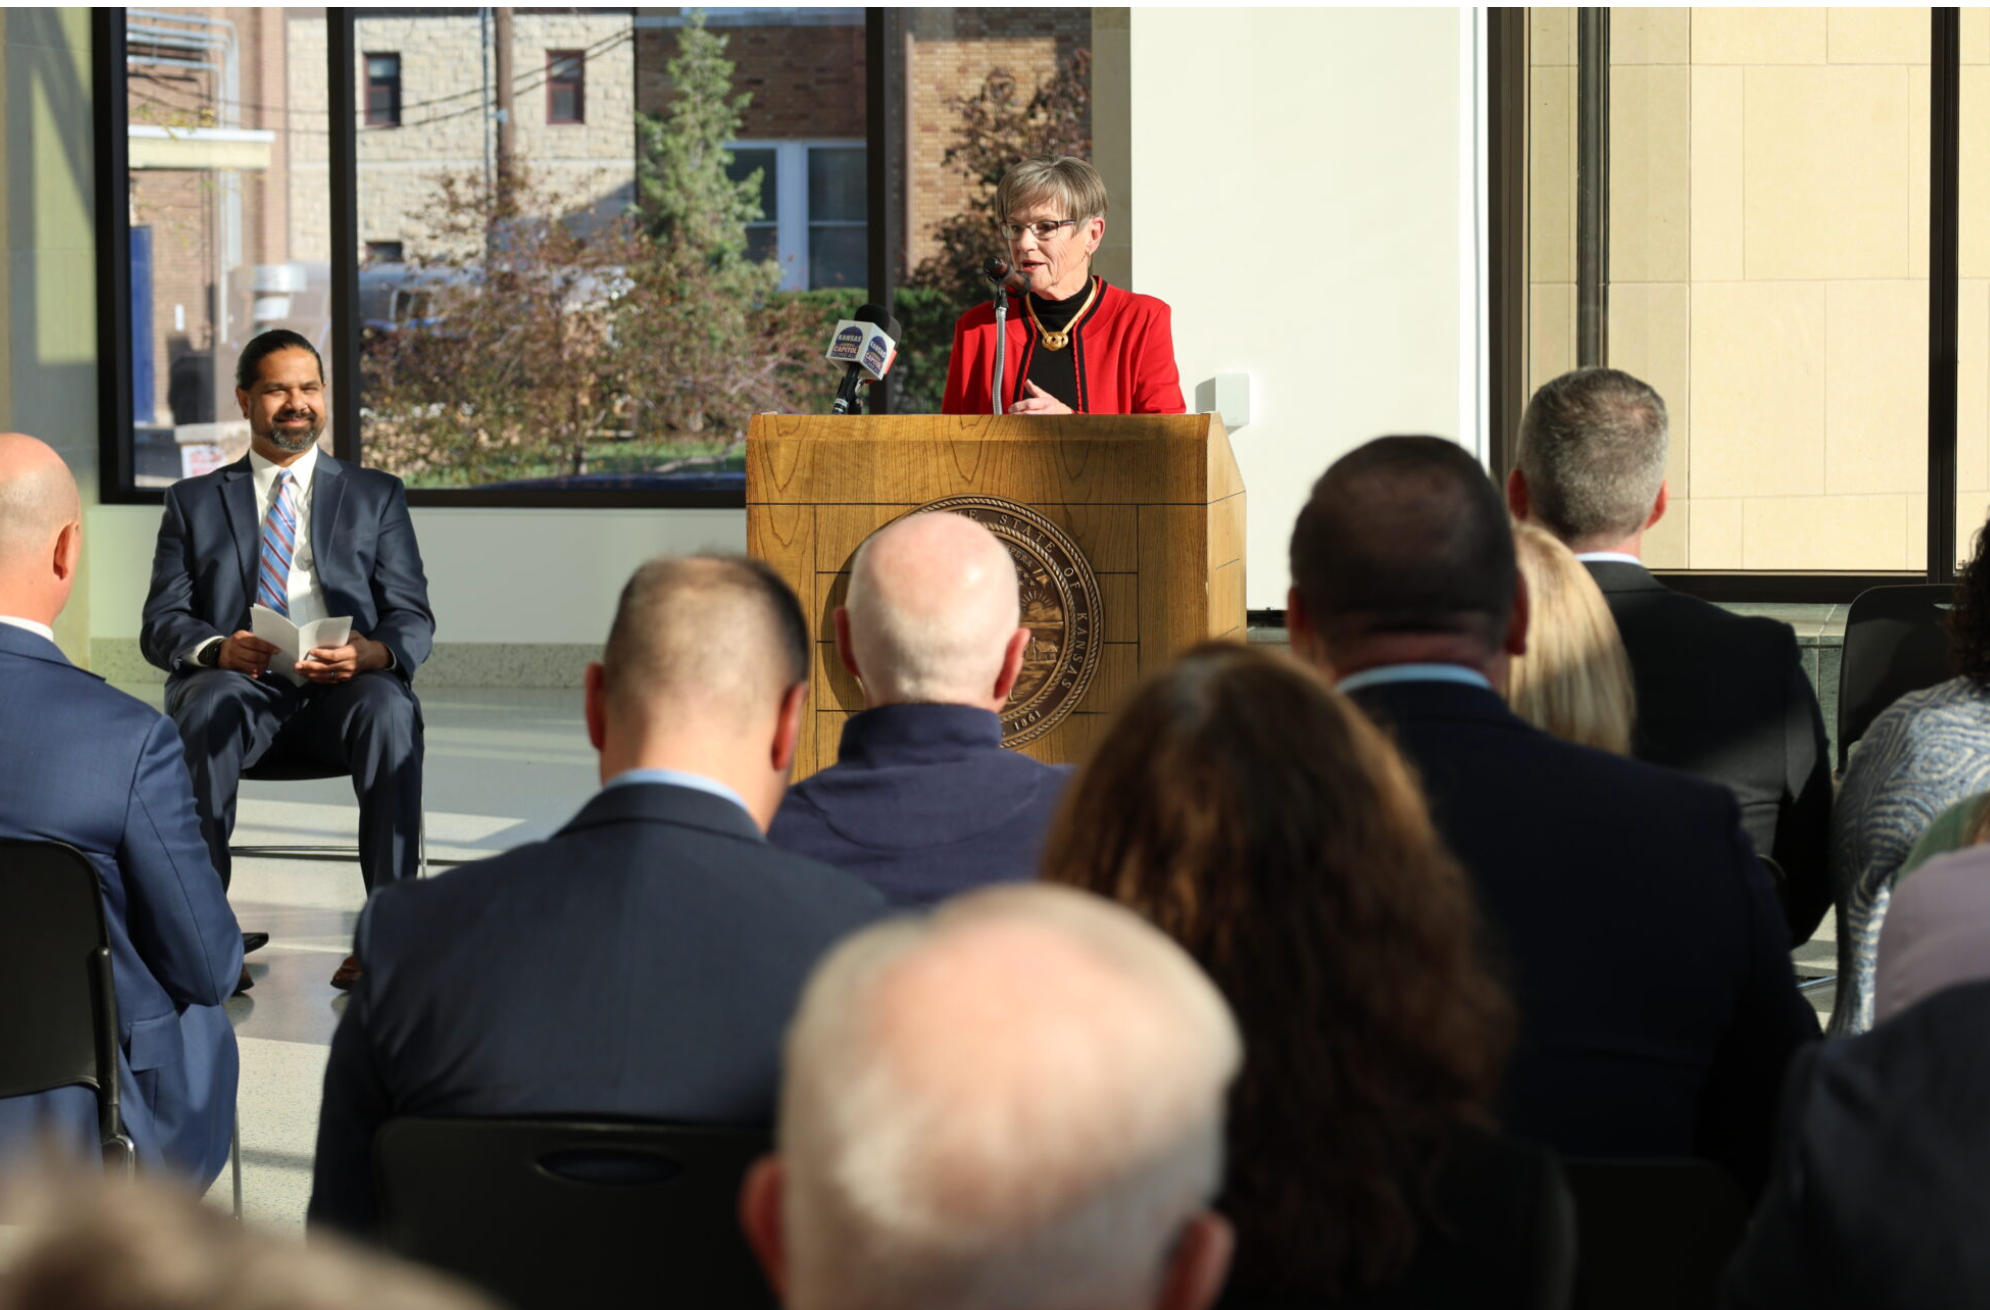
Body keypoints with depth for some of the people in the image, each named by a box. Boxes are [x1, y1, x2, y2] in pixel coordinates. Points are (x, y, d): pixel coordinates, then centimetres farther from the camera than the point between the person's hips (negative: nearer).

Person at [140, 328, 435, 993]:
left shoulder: (376, 495, 19)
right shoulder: (194, 502, 18)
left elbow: (414, 620, 9)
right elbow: (160, 624, 8)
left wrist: (370, 653, -17)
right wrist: (218, 649, -16)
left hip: (342, 688, 0)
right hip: (238, 687, 0)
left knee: (390, 709, -36)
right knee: (205, 707, -37)